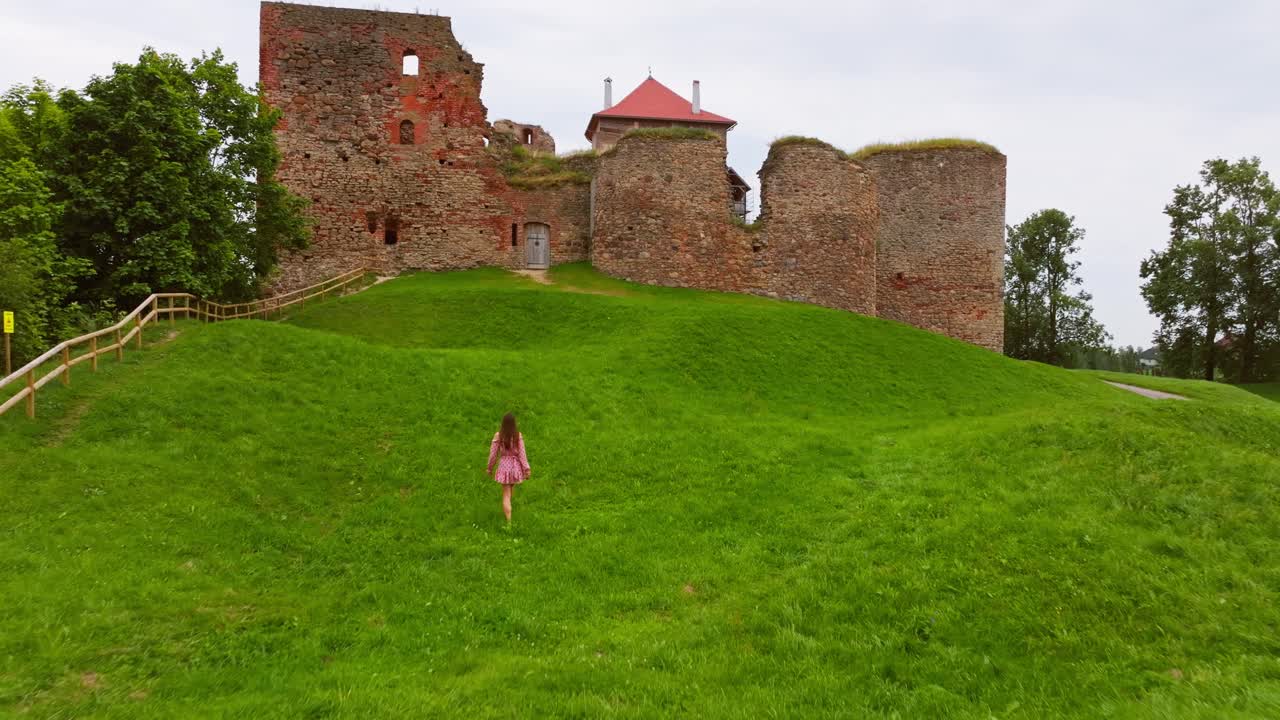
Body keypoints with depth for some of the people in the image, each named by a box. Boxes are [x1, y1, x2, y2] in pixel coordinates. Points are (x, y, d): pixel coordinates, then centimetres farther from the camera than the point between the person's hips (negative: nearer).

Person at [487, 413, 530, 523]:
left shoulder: (498, 435, -12)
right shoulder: (518, 435, -12)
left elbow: (493, 453, -5)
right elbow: (522, 453, -9)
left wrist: (490, 468, 9)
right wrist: (526, 469, -2)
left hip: (504, 465, -1)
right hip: (515, 465, 1)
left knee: (506, 494, 6)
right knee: (509, 491, 25)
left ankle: (509, 520, 3)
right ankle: (506, 511, 46)